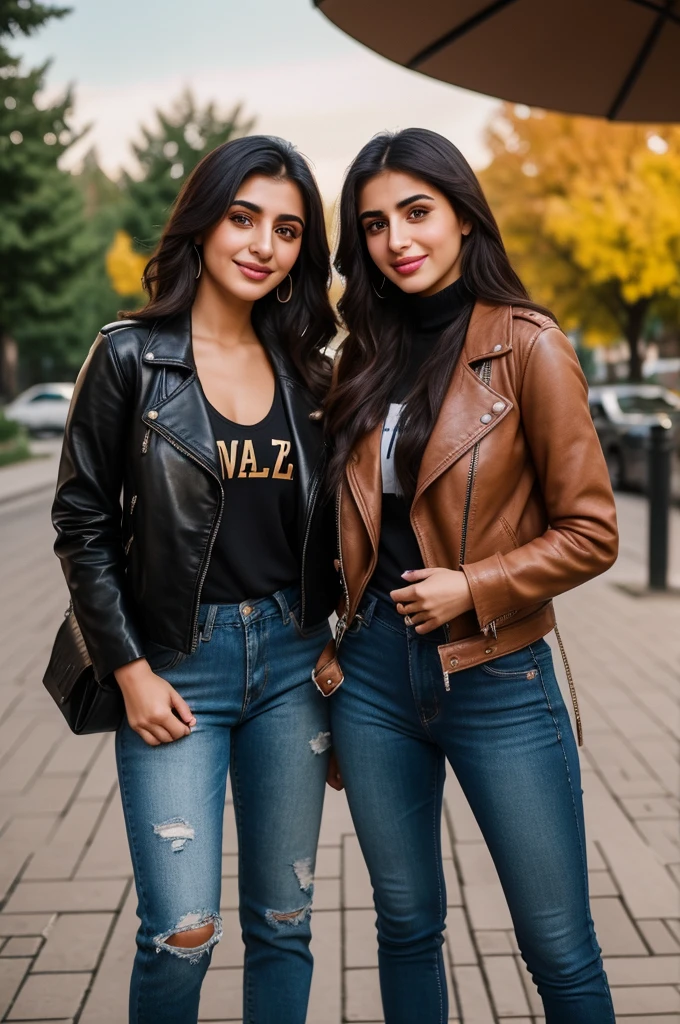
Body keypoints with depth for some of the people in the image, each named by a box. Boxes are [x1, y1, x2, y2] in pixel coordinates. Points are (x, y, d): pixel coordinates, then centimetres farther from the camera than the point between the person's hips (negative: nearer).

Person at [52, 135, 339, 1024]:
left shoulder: (306, 370, 7)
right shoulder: (131, 356, -3)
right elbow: (82, 523, -3)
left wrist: (336, 653, 5)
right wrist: (129, 669, -7)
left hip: (292, 659, 4)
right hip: (176, 666, -3)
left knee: (283, 922, 11)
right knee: (183, 932, -5)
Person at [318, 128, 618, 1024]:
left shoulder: (528, 346, -8)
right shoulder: (365, 358, 7)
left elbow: (590, 533, -8)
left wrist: (472, 589, -16)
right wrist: (329, 641, 6)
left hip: (495, 680, -4)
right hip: (373, 674, 5)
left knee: (560, 950, 6)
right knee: (406, 926, 18)